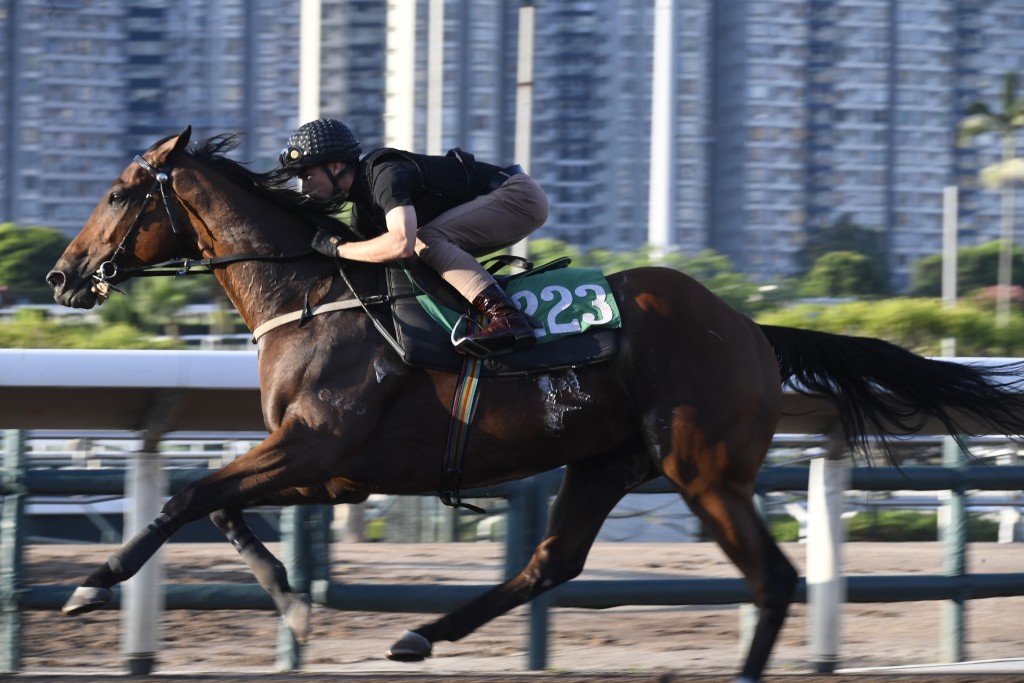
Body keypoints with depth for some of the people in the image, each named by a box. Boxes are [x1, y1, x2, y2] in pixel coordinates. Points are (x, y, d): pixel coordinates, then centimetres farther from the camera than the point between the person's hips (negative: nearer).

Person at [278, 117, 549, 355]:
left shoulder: (386, 175, -23)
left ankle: (506, 317, -36)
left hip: (520, 196, -10)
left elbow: (401, 243, -38)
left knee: (427, 240, -25)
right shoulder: (362, 208, 8)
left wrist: (338, 248, -25)